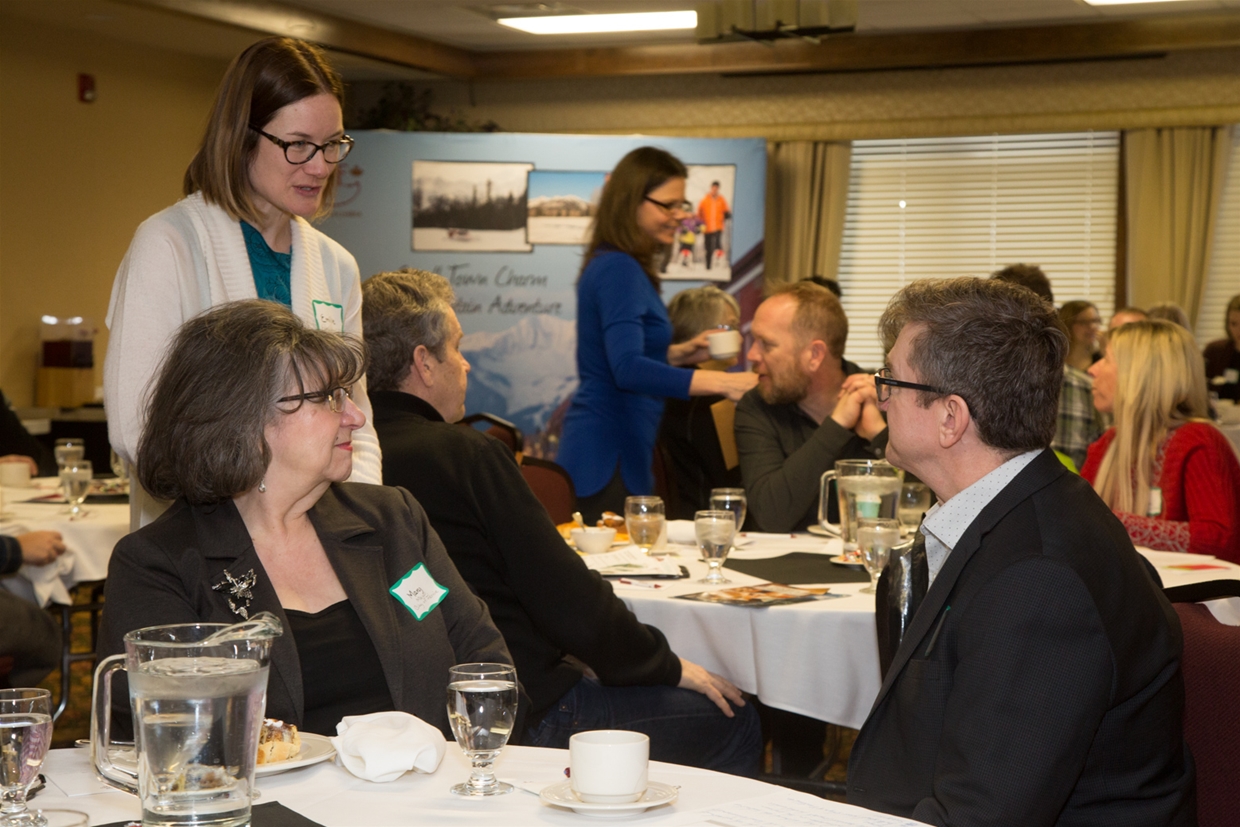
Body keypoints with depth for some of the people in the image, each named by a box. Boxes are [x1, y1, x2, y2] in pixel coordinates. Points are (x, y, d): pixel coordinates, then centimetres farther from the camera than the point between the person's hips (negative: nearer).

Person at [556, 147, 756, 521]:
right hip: (608, 461, -10)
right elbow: (628, 369, -29)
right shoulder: (619, 270, -16)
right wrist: (724, 382, -33)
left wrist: (682, 352, 10)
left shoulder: (611, 265, 13)